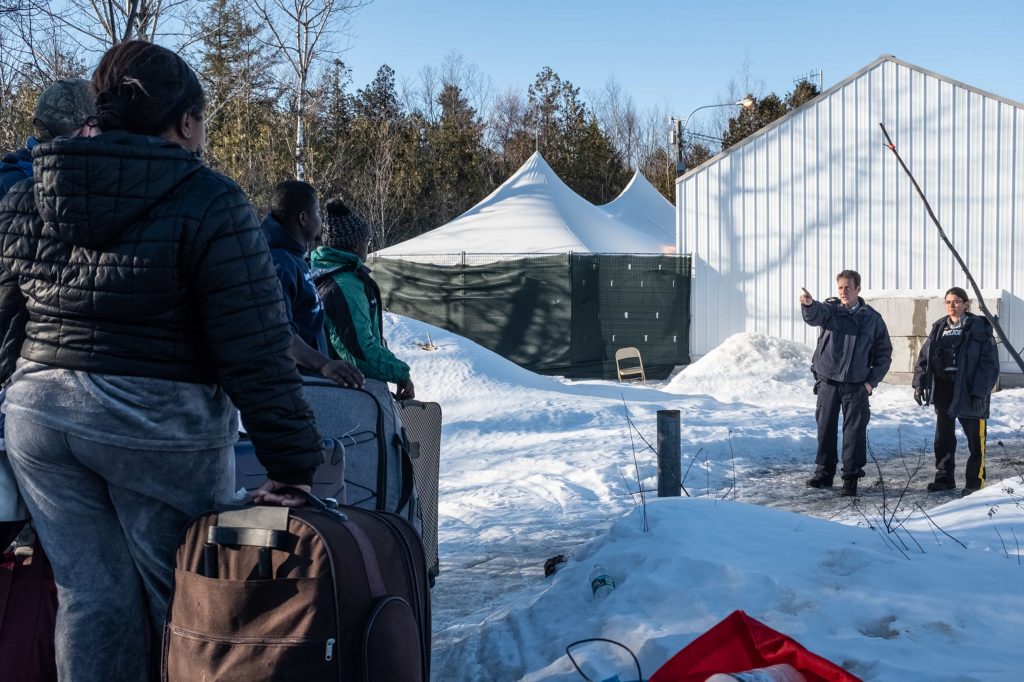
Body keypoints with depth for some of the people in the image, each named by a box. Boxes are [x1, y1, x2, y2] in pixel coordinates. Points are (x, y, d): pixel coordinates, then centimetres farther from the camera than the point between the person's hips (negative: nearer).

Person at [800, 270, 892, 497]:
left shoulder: (873, 319, 3)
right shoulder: (830, 308, 1)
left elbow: (884, 354, 8)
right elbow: (814, 316, -24)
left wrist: (872, 381, -3)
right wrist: (808, 304, -48)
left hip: (856, 385, -1)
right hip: (828, 381, 1)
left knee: (854, 431, -1)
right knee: (826, 428, 7)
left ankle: (851, 476, 6)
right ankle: (824, 473, 18)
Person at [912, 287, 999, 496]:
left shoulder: (979, 328, -6)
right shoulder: (939, 328, 10)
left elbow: (989, 363, -11)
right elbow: (924, 357, 12)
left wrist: (980, 392, -17)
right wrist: (919, 383, 1)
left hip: (968, 391, -5)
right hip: (943, 390, 5)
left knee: (975, 436, 0)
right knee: (943, 435, 12)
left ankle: (975, 481, 8)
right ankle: (944, 477, 22)